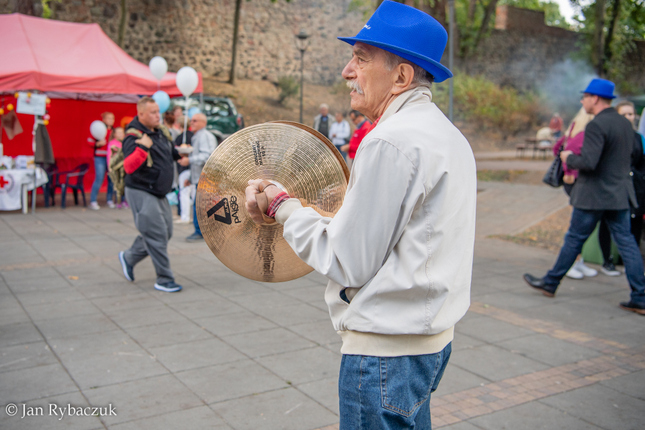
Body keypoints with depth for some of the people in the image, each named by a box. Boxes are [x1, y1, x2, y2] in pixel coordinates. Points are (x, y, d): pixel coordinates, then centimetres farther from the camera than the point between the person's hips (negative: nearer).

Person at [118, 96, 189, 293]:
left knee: (165, 231, 14)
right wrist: (143, 148, -42)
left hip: (159, 193, 9)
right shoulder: (134, 137, -18)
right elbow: (129, 166, -34)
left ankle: (129, 257, 32)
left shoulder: (160, 132, 8)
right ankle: (164, 280, 3)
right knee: (157, 235, -8)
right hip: (141, 193, -9)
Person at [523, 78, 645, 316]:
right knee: (626, 242, 7)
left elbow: (588, 162, -26)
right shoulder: (625, 124, 9)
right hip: (620, 193, 7)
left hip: (594, 195, -7)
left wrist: (569, 158, -8)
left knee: (574, 239, 6)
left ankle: (550, 283, 21)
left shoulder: (596, 126, -18)